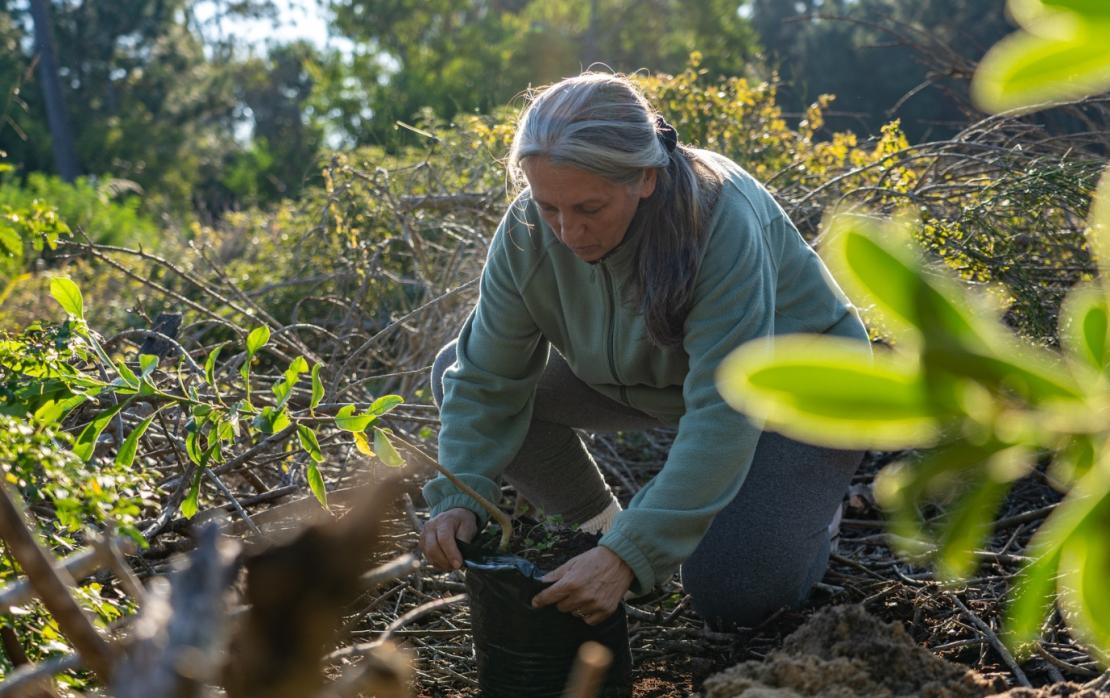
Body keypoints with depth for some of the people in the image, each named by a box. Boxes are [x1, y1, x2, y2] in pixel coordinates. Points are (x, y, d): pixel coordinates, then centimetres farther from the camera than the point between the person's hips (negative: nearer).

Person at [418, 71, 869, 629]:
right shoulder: (527, 231, -22)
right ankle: (601, 524, 5)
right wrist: (458, 499, -31)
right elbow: (487, 379, -15)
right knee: (455, 371, -9)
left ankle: (802, 507, 10)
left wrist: (629, 556, -46)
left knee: (731, 595, -24)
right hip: (655, 380, 5)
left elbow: (724, 415, -41)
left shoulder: (721, 223, -37)